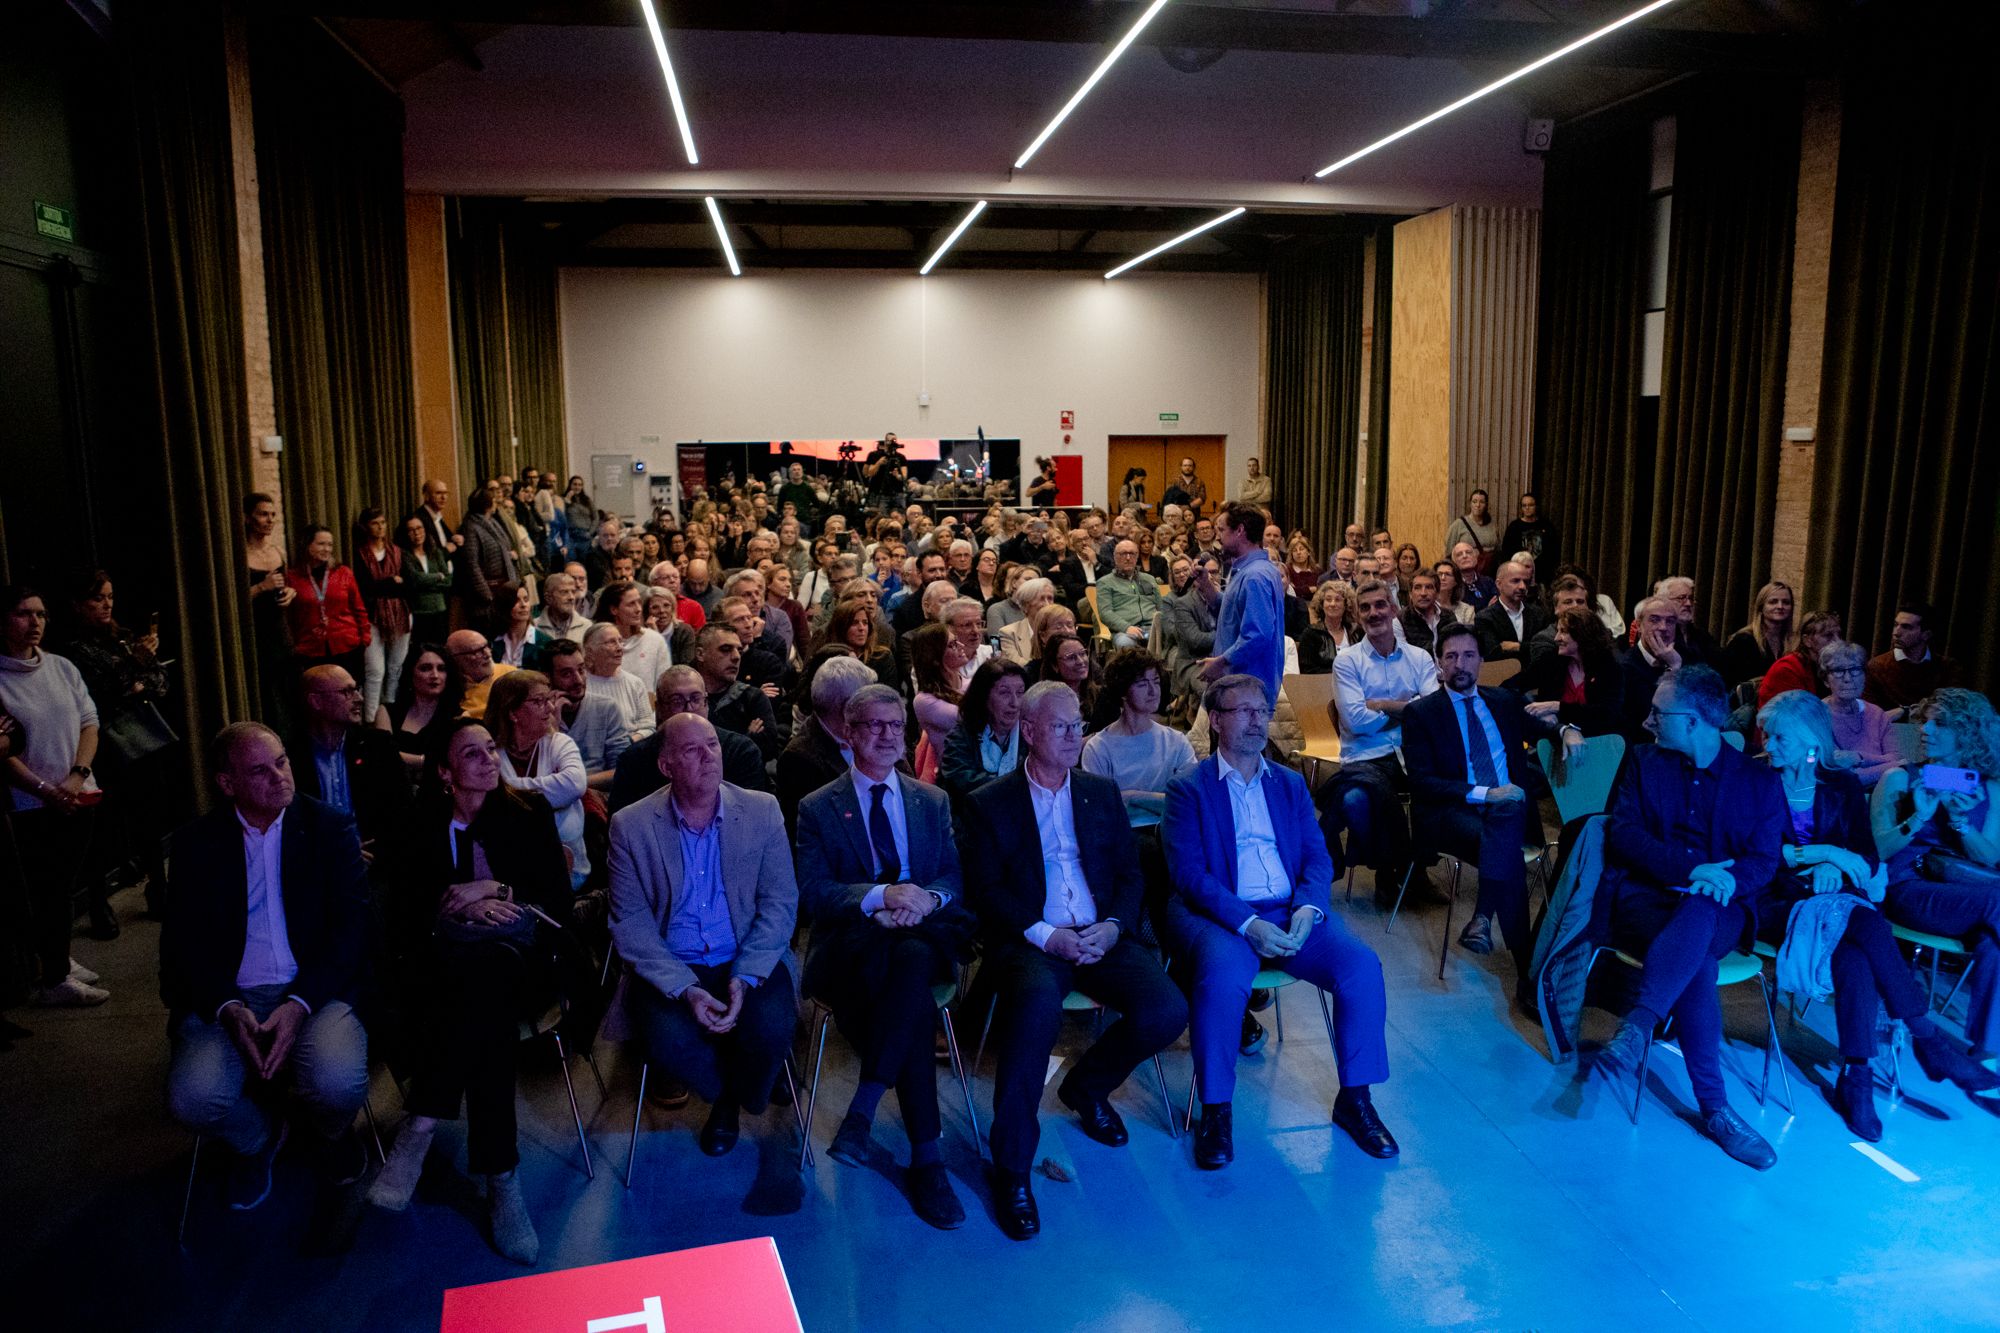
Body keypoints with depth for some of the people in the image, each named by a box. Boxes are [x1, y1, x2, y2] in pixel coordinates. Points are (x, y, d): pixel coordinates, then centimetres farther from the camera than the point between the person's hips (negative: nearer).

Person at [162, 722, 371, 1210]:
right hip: (227, 998, 2)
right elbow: (181, 942, 3)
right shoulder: (196, 843, 6)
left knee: (339, 1086, -29)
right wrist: (227, 1009, -15)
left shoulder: (329, 827, 2)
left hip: (315, 990, -1)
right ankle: (258, 1138, 13)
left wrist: (300, 1004, -17)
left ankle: (332, 1134, 11)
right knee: (193, 1100, -26)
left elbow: (351, 924, -3)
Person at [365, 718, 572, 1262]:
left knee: (485, 978, -38)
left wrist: (490, 889, -6)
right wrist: (466, 909, -13)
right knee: (484, 990, -37)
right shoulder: (422, 826, 13)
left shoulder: (529, 813, 12)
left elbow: (559, 900, 6)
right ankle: (500, 1177, -37)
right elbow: (407, 912, 3)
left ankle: (421, 1128, -34)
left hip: (518, 956, 0)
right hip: (441, 961, 0)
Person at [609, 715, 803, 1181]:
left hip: (750, 962, 1)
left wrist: (744, 979, -17)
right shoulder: (631, 825, -3)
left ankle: (731, 1101, 10)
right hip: (670, 969, 0)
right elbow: (630, 921, -6)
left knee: (772, 1028, -27)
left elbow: (780, 903, -3)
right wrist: (685, 990, -19)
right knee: (669, 1041, -28)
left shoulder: (762, 811, -2)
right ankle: (734, 1095, 9)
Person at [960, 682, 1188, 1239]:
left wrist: (1113, 926, -7)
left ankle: (1087, 1085, 12)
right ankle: (1011, 1169, -21)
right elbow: (986, 890, -4)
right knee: (1038, 1005, -37)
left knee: (1167, 1010, -20)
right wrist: (1044, 935, -16)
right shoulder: (990, 803, 4)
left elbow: (1130, 874, 13)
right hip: (1029, 942, -4)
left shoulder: (1102, 793, 16)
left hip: (1101, 937, 4)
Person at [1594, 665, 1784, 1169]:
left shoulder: (1760, 781, 10)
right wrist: (1691, 869, -17)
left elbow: (1763, 861, 3)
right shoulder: (1643, 761, 12)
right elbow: (1622, 832, -1)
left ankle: (1634, 1032, -48)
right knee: (1695, 958, -34)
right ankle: (1714, 1108, -33)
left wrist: (1727, 880, -20)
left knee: (1698, 915, -39)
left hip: (1715, 908, 0)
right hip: (1643, 896, 0)